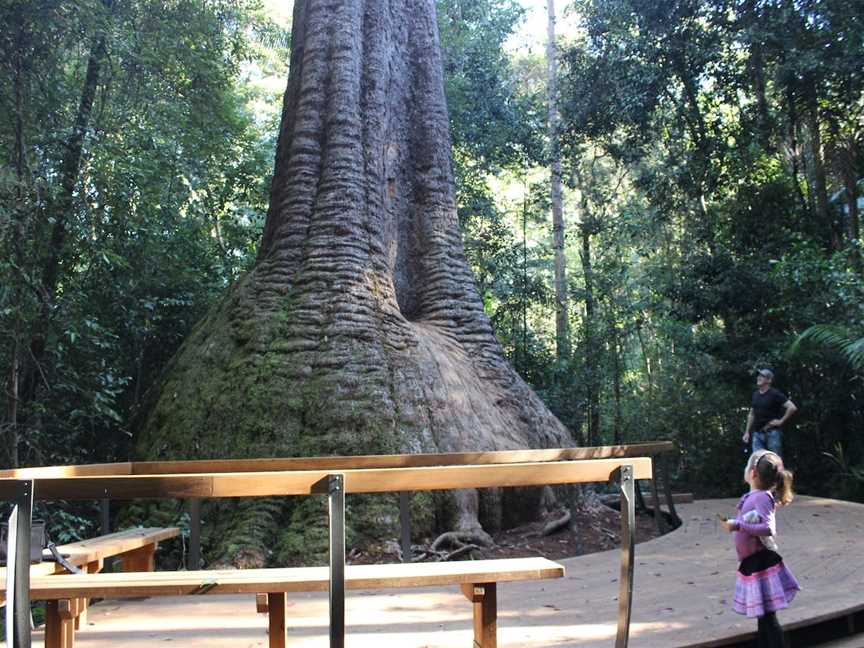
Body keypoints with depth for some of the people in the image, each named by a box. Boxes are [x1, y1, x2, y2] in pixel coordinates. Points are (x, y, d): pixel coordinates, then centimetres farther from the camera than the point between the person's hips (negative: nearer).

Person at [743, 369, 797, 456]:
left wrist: (781, 421, -12)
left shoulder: (775, 394, -7)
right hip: (757, 433, 6)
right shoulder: (755, 394, 14)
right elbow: (751, 414, 22)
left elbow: (792, 408, -15)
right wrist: (747, 432, 18)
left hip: (772, 432, -6)